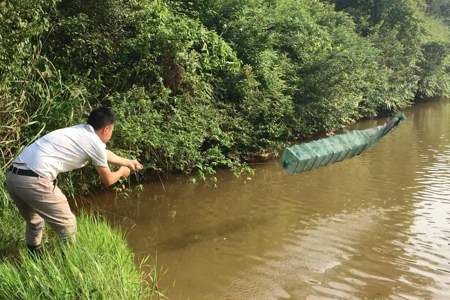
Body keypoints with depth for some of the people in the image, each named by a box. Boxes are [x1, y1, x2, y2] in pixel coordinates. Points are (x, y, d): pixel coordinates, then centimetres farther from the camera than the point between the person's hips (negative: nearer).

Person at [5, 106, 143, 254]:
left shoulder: (81, 131, 23)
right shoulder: (95, 143, -1)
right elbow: (107, 180, 13)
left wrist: (128, 162, 54)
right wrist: (122, 171, 34)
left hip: (13, 175, 9)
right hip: (34, 180, -9)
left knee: (34, 221, 30)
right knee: (67, 225, 8)